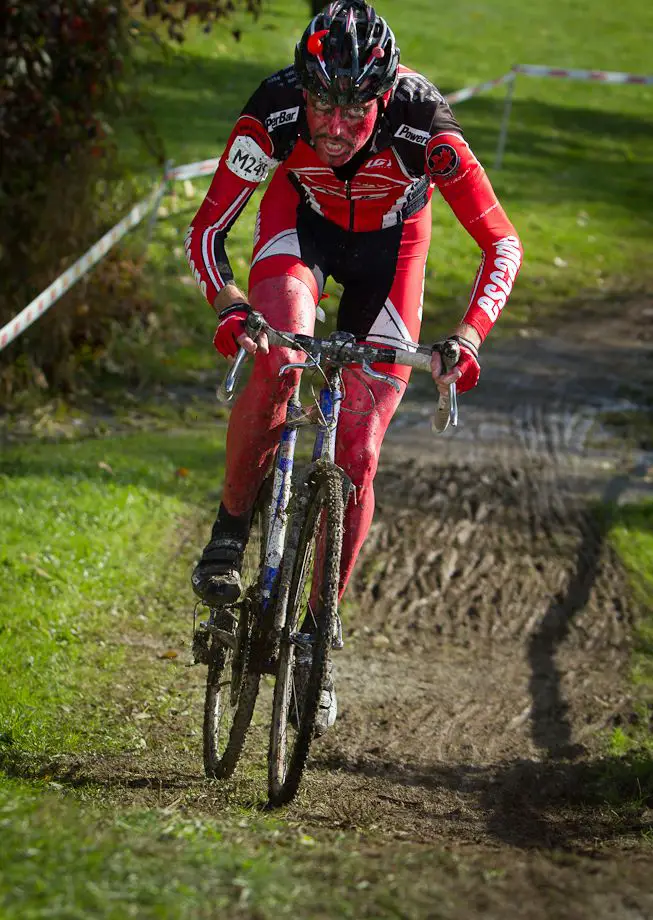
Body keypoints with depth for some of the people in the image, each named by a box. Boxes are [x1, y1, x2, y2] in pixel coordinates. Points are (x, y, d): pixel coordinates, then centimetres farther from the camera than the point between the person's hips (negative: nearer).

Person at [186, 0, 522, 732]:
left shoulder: (422, 129, -37)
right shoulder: (274, 115, -34)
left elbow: (502, 244, -28)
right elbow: (205, 232, -25)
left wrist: (468, 336, -43)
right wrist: (230, 307, -44)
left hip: (388, 244, 0)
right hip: (301, 221, 0)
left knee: (357, 453, -7)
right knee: (275, 361, -33)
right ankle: (228, 536, -13)